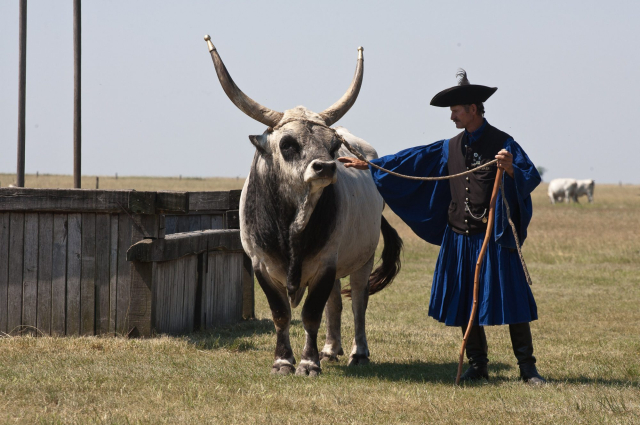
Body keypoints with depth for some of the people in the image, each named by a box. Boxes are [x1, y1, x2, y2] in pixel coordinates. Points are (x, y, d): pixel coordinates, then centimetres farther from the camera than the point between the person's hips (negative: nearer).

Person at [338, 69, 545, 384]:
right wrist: (369, 165, 17)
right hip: (459, 237, 6)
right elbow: (411, 160, 18)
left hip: (495, 238, -6)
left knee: (509, 298, -7)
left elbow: (531, 178, -12)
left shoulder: (502, 144, -5)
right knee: (465, 303, 8)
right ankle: (477, 366, 17)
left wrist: (510, 169, -32)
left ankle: (527, 368, -4)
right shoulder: (451, 148, 13)